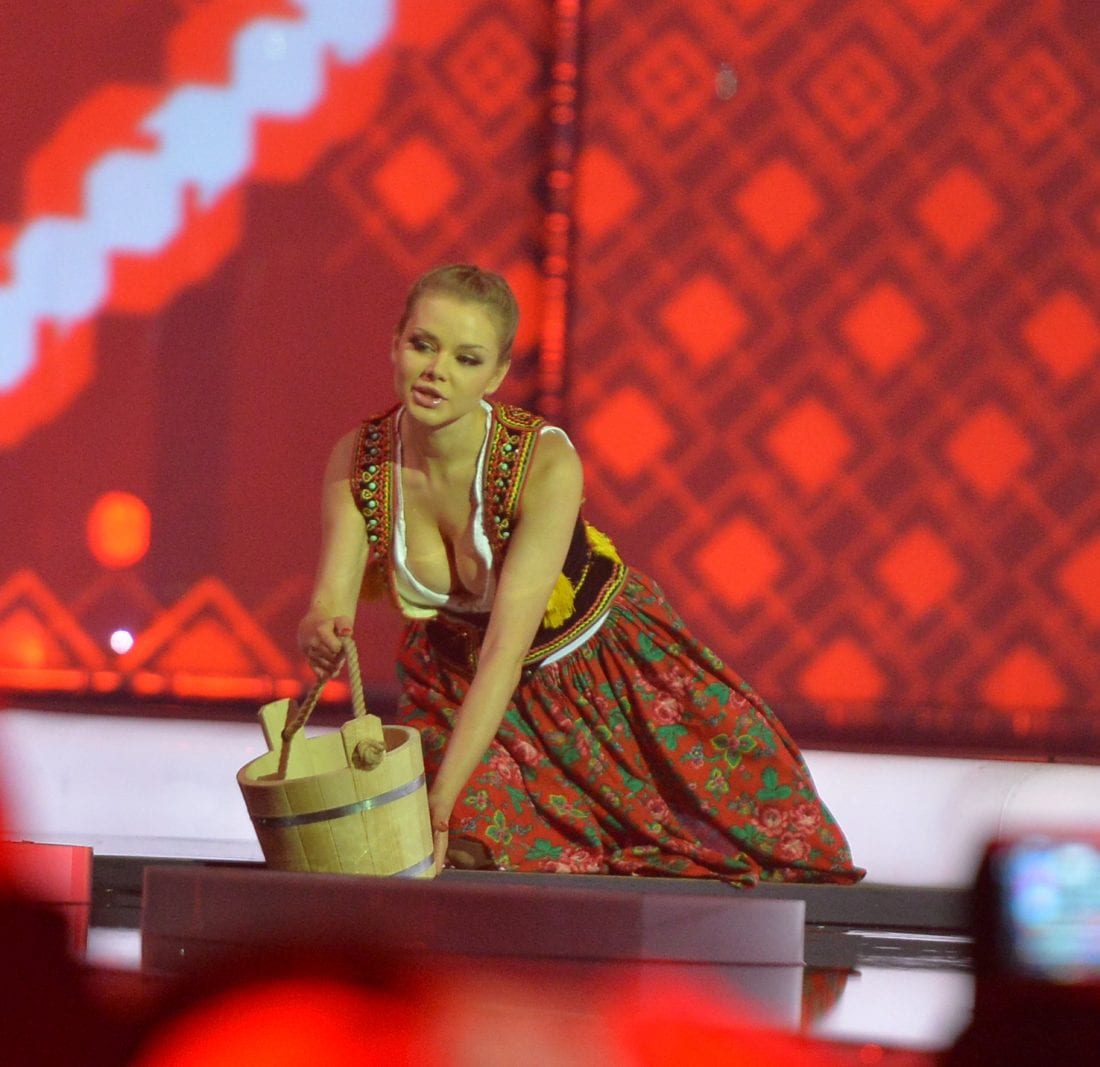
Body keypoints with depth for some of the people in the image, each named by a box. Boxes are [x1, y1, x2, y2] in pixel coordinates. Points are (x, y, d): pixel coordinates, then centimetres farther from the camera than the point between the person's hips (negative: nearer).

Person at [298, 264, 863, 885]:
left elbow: (507, 648, -38)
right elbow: (332, 602, -24)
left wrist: (442, 803, -45)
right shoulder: (358, 460, -21)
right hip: (456, 677, 2)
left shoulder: (546, 463, -34)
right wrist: (322, 630, -51)